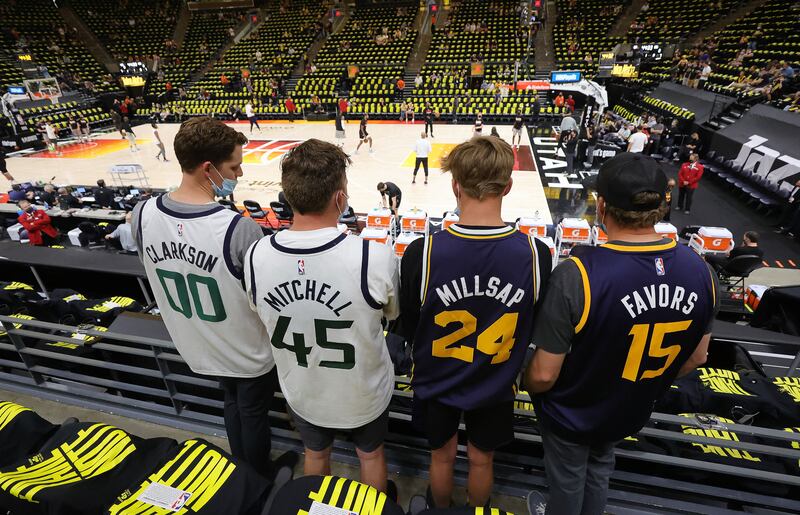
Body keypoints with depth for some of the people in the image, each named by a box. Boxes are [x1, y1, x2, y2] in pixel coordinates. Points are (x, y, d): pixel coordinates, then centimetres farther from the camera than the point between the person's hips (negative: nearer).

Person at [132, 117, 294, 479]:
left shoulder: (142, 215, -15)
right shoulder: (240, 228, -34)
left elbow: (152, 270, 3)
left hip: (197, 347, 5)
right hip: (249, 353, -5)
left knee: (232, 402, 31)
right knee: (253, 414, 21)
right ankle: (259, 480, 48)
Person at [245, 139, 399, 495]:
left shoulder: (255, 257, -23)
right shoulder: (376, 258, -33)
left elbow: (261, 314, -2)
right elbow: (392, 314, -11)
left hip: (302, 394, 3)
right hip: (363, 394, -2)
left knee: (315, 455, 32)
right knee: (371, 455, 29)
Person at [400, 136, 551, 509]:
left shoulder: (421, 253, -28)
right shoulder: (535, 254, -23)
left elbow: (408, 327, -12)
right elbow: (534, 328, -7)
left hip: (437, 381, 0)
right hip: (496, 384, 1)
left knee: (442, 455, 27)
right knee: (481, 460, 27)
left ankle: (440, 507, 54)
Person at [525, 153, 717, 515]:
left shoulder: (577, 275, -36)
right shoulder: (698, 270, -17)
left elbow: (544, 374, -28)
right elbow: (695, 358, -2)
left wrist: (529, 388, -5)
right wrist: (649, 384, 15)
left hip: (571, 414, -4)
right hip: (630, 412, 5)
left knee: (567, 481, 25)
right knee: (599, 471, 33)